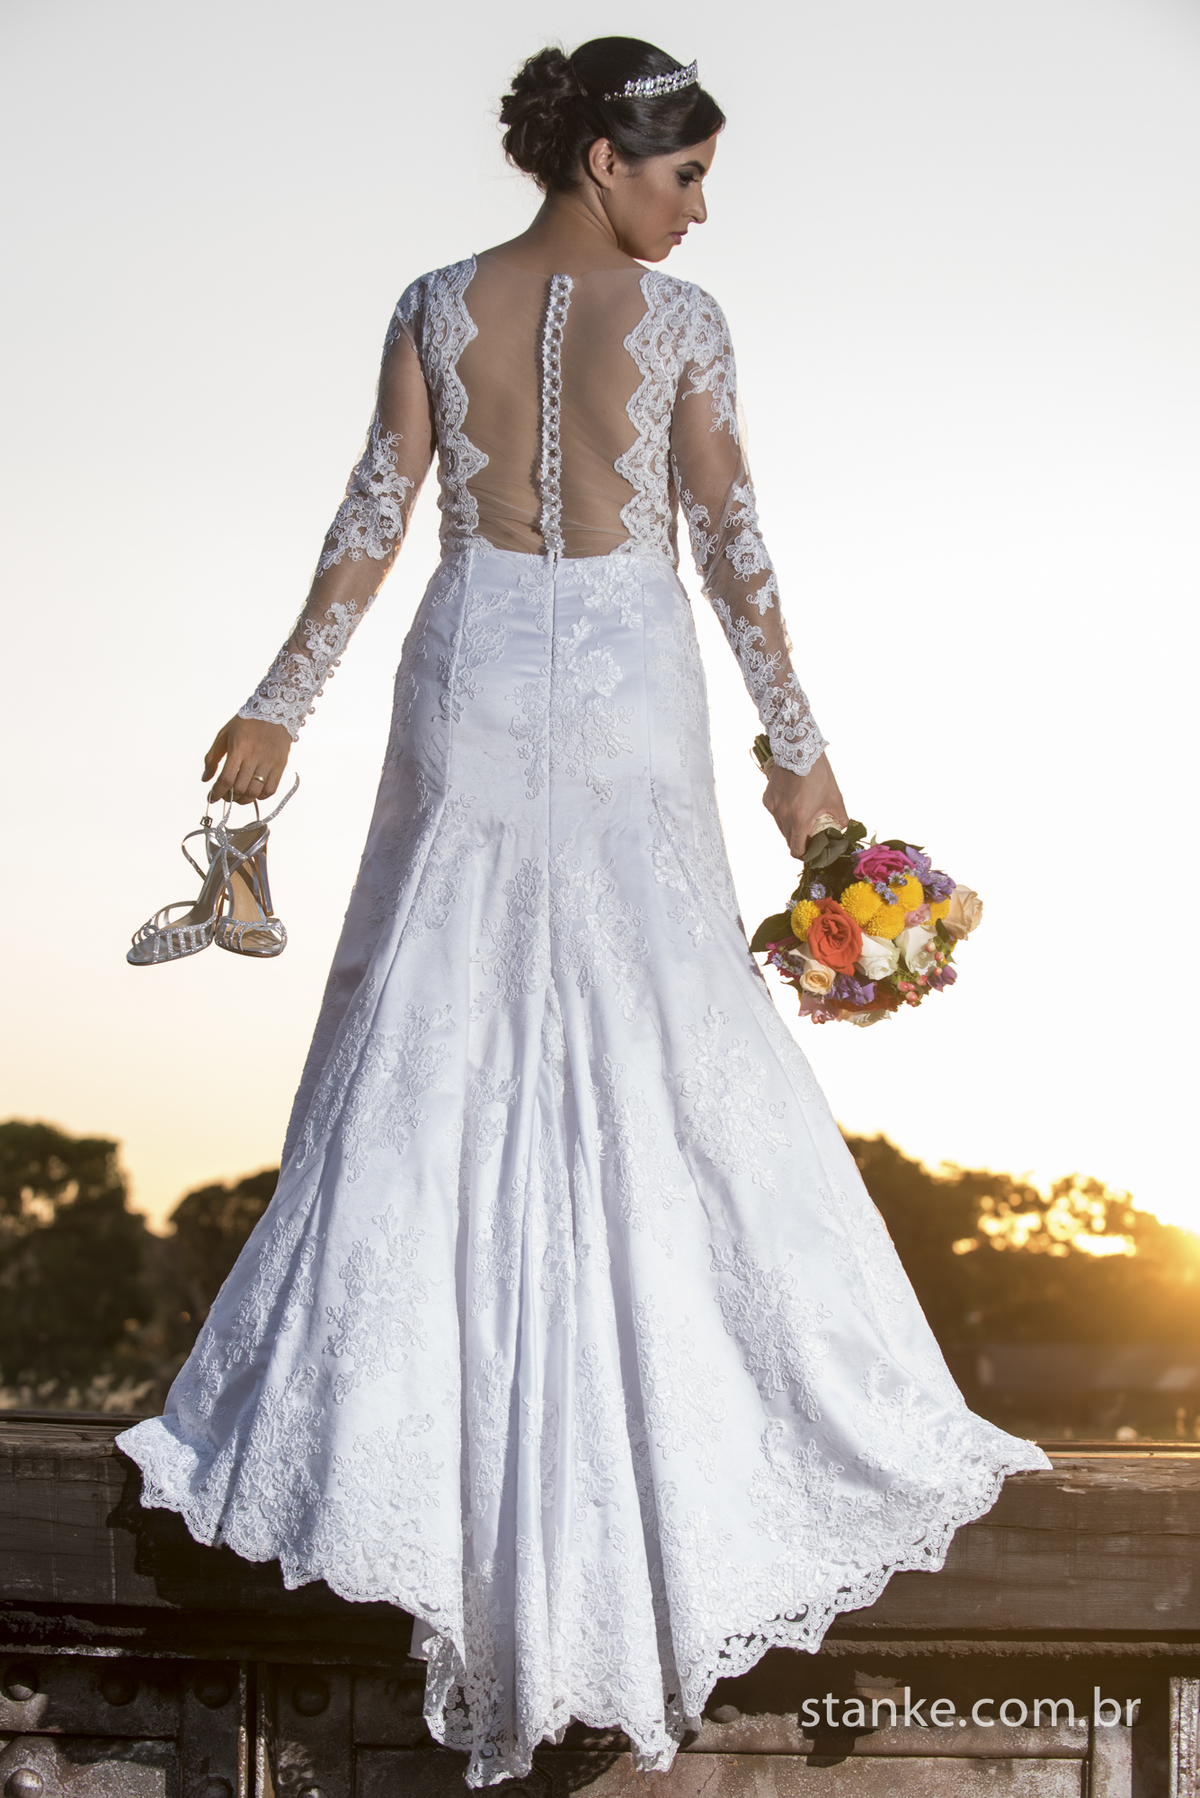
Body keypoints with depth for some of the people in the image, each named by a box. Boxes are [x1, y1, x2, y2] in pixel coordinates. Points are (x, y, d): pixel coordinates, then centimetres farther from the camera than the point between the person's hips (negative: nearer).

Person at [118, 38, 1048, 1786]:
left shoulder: (437, 307, 1)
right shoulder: (679, 319, -6)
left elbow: (372, 520, -1)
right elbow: (733, 542, -6)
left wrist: (280, 709, 5)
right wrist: (795, 745, 0)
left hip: (472, 689, 2)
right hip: (625, 693, -2)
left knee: (433, 1054, 9)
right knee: (665, 1055, 5)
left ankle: (356, 1417, 11)